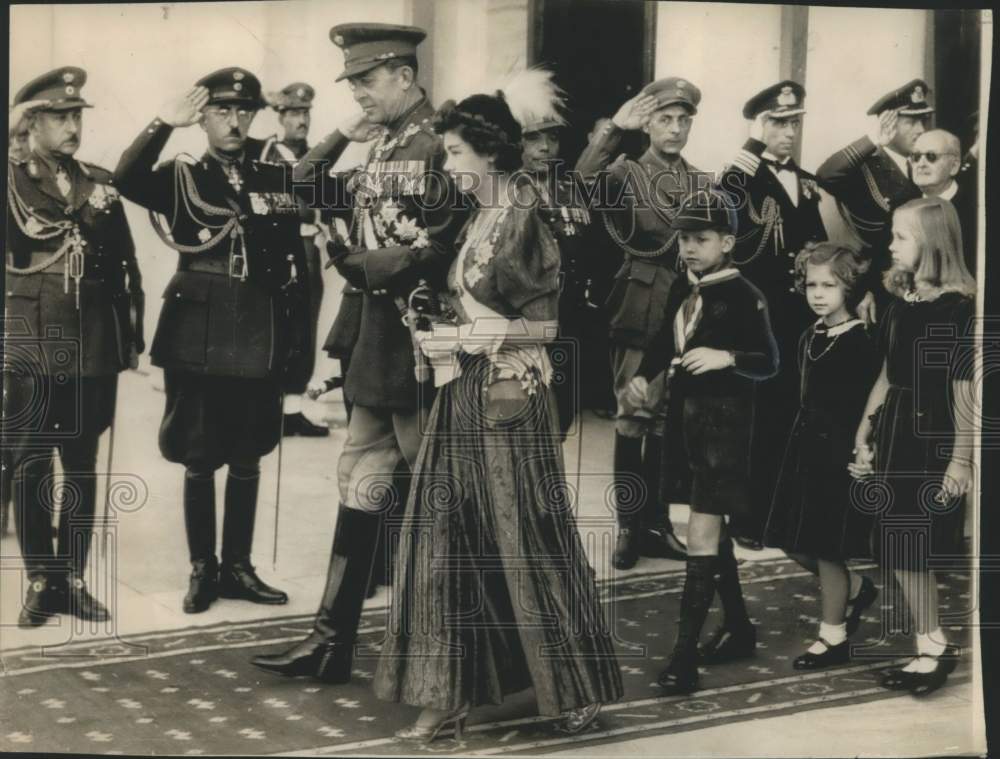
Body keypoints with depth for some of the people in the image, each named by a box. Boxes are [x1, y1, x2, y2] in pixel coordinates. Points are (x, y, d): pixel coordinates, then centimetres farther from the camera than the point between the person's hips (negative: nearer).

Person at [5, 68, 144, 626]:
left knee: (82, 467, 8)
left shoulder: (102, 182, 9)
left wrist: (133, 335, 7)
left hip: (94, 347, 3)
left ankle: (73, 580, 17)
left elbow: (127, 266, 11)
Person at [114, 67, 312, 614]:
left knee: (247, 461, 10)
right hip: (199, 341, -2)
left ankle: (238, 566, 22)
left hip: (259, 343, 2)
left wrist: (298, 348, 2)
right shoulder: (180, 178, 2)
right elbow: (126, 180, -21)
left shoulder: (279, 180, 8)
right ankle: (202, 570, 16)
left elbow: (297, 270, 6)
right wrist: (164, 122, -28)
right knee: (198, 462, 5)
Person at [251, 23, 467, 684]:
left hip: (416, 340, -9)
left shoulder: (438, 146, -14)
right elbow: (307, 189, 19)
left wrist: (354, 262, -10)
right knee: (362, 481, 11)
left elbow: (429, 254, -20)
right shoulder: (386, 147, 13)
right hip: (380, 337, 9)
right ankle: (334, 637, 18)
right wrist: (341, 136, 6)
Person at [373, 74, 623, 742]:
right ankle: (448, 694, 13)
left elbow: (549, 324, -14)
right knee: (446, 543, 6)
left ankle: (576, 687, 19)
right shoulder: (478, 221, 11)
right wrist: (450, 336, 2)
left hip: (510, 402, -8)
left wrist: (469, 338, -14)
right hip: (465, 400, 8)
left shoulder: (525, 220, -12)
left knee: (527, 544, 2)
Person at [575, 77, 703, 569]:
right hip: (640, 309, -4)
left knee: (668, 418, 9)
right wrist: (615, 128, -36)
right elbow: (586, 177, -23)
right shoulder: (626, 172, 0)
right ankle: (629, 526, 4)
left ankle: (656, 523, 18)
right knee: (634, 416, -4)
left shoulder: (701, 182, 12)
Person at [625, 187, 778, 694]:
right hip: (685, 418, 8)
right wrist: (643, 375, 3)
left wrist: (726, 357, -28)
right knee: (711, 526, 18)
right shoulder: (681, 288, 7)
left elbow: (769, 362, -11)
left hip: (724, 424, -8)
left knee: (702, 537, -11)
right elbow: (664, 341, 20)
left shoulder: (744, 296, -13)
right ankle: (738, 628, 33)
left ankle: (685, 656, -9)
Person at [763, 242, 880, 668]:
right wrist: (801, 438, 12)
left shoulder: (859, 344, -14)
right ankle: (857, 588, 35)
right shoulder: (809, 338, 9)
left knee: (827, 547, 0)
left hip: (839, 455, -8)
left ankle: (834, 638, 14)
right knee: (795, 543, 12)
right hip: (805, 448, 8)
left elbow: (866, 409, -15)